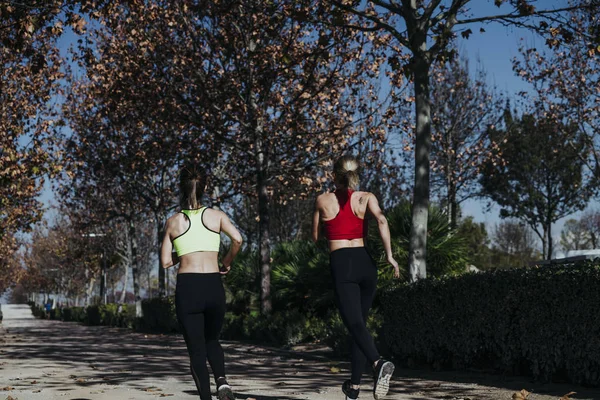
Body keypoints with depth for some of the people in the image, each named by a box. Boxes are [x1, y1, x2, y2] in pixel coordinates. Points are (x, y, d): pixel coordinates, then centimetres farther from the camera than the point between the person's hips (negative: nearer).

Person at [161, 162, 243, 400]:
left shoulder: (173, 222, 7)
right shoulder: (216, 215, 5)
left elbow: (165, 262, 7)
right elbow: (237, 239, -10)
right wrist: (227, 261, 7)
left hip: (187, 287, -1)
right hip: (213, 285, 1)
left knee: (196, 349, 6)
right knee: (212, 340, 21)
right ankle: (222, 380, -5)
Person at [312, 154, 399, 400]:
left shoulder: (323, 200, 9)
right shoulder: (366, 198, 8)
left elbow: (316, 237, 18)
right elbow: (381, 220, -12)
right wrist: (389, 255, -13)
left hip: (342, 264, -3)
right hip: (365, 262, 3)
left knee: (355, 324, -14)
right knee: (359, 322, 14)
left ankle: (379, 363, -42)